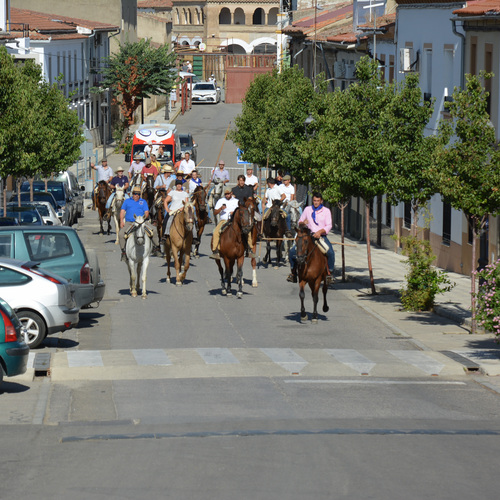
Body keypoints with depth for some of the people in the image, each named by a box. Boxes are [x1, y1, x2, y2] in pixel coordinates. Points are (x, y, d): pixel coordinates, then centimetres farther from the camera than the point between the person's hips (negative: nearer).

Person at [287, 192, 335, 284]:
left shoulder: (326, 211, 6)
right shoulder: (307, 209, 12)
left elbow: (329, 226, -3)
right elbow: (300, 221, 20)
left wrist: (320, 232, -22)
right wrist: (303, 223, -6)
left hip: (321, 236, -3)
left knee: (330, 252, -31)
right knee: (292, 251, -13)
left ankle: (330, 273, -18)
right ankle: (293, 272, 3)